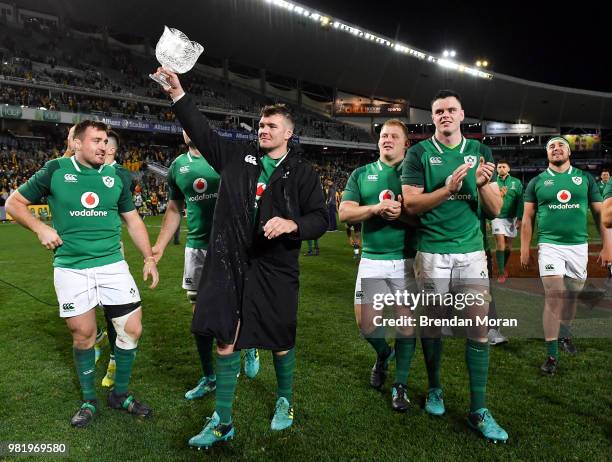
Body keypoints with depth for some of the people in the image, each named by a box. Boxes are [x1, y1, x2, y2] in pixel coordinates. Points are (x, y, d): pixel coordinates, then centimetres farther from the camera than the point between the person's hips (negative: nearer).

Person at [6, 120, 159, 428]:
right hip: (71, 268, -2)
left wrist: (149, 257, 8)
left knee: (132, 329, 0)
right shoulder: (55, 170, 1)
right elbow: (14, 203, 9)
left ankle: (120, 394, 22)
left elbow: (133, 220, 14)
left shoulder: (115, 176, 8)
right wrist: (40, 228, -8)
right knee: (83, 335, 5)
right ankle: (89, 401, 27)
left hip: (112, 264, 2)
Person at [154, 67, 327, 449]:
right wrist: (178, 94, -1)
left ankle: (286, 402, 39)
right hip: (229, 264, 2)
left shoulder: (302, 172, 2)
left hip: (275, 269, -2)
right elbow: (202, 131, 8)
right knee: (225, 342, 6)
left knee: (281, 342, 10)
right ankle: (223, 422, 21)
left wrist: (292, 224, -20)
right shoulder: (237, 156, 9)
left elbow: (321, 218, -1)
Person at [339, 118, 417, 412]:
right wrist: (376, 208, -14)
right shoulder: (361, 175, 11)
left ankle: (401, 385, 18)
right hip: (372, 259, 2)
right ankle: (383, 354, 35)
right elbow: (345, 212, 1)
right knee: (365, 322, 1)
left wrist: (403, 212, -18)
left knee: (406, 320, 0)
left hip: (407, 259, -1)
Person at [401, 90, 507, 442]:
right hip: (432, 253, -2)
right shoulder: (420, 153, 1)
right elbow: (411, 204, -9)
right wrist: (448, 188, -22)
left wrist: (483, 184, -14)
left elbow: (495, 211, 6)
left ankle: (479, 411, 11)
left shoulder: (480, 152, 8)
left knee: (479, 329, 0)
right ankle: (435, 389, 32)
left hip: (472, 252, 2)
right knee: (432, 324, 11)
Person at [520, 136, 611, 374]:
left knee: (572, 296, 12)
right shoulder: (537, 182, 4)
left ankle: (564, 334, 37)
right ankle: (551, 355, -2)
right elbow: (528, 218, 5)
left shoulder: (585, 179, 7)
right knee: (554, 297, -8)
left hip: (579, 245, 2)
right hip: (550, 245, -2)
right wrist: (525, 248, 0)